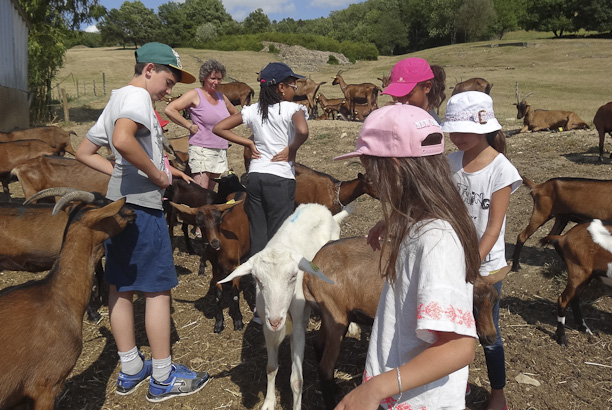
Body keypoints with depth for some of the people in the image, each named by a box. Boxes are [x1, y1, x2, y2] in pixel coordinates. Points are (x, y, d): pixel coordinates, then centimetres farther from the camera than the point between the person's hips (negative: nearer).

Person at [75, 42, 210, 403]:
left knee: (122, 287, 13)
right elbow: (122, 140, -33)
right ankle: (164, 378, 12)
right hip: (142, 206, -10)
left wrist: (121, 173, 13)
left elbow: (85, 152, 22)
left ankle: (130, 370, 27)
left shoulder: (116, 100, 18)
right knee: (158, 288, 0)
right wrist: (158, 175, -21)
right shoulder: (138, 96, -12)